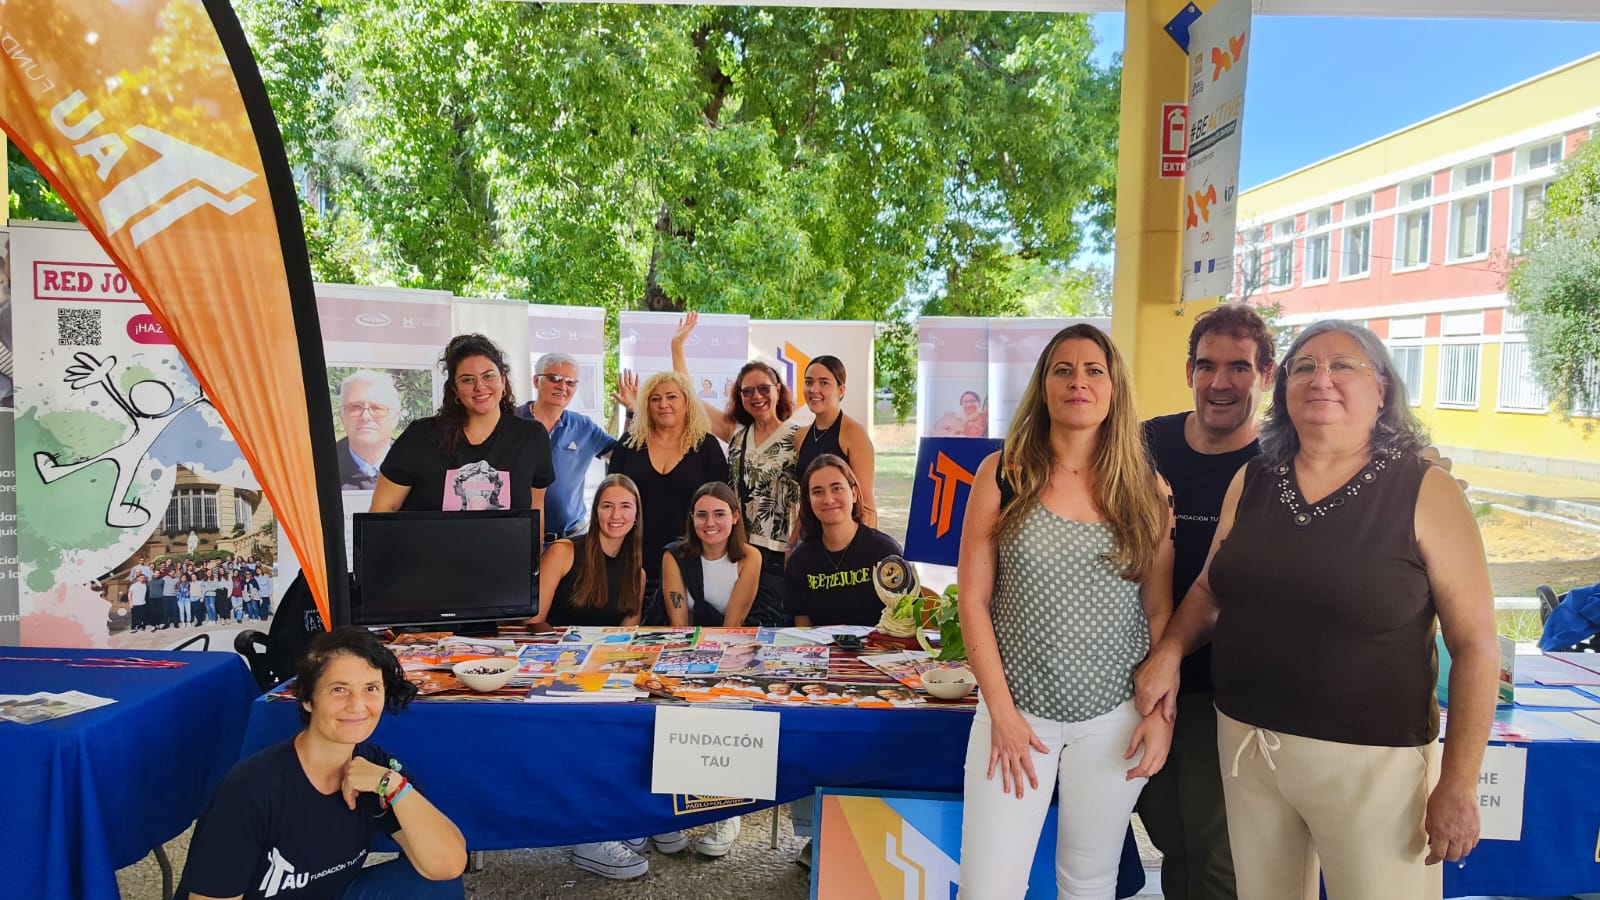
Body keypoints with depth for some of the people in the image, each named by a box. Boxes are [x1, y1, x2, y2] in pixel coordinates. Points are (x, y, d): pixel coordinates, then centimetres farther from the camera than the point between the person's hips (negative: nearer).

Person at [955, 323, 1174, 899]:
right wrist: (1002, 711, -7)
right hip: (1016, 709, -1)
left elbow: (1161, 610, 7)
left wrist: (1162, 712, -2)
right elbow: (973, 598, -3)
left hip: (1115, 717, 1)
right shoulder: (1003, 474, -3)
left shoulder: (1146, 489, 3)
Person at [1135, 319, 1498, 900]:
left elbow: (1475, 645, -7)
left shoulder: (1425, 492, -8)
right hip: (1246, 742, 4)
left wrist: (1459, 784, -9)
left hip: (1370, 758, -4)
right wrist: (1169, 651, -3)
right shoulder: (1252, 482, 4)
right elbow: (1210, 589, 15)